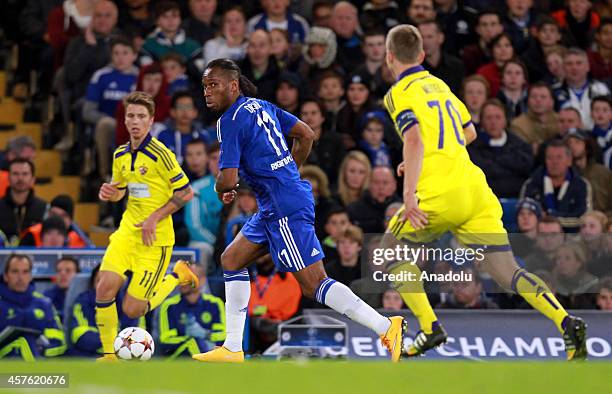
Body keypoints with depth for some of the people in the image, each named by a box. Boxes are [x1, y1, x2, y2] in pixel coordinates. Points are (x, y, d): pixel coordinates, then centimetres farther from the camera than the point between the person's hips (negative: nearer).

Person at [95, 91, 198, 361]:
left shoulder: (160, 154, -14)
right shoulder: (120, 155, 7)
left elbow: (186, 192, -10)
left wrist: (155, 218, -16)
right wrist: (109, 193, -2)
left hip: (155, 238, -6)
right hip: (127, 230, 6)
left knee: (132, 310, -6)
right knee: (105, 287, -17)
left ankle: (178, 275, 19)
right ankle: (109, 354, 0)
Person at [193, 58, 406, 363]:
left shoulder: (230, 121, -12)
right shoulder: (262, 106, 14)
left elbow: (228, 180, -17)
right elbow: (306, 135, 20)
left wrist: (221, 190, 6)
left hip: (285, 209, -10)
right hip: (273, 208, 10)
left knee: (313, 285, -11)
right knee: (231, 261, 16)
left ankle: (386, 327, -15)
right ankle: (232, 349, 17)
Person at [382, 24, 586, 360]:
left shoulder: (400, 94, -1)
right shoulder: (438, 85, 22)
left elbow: (414, 140, -19)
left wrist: (409, 193, -24)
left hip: (440, 195, -6)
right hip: (475, 190, 6)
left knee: (392, 250, 19)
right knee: (508, 274, 1)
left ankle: (430, 328, 7)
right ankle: (566, 323, -22)